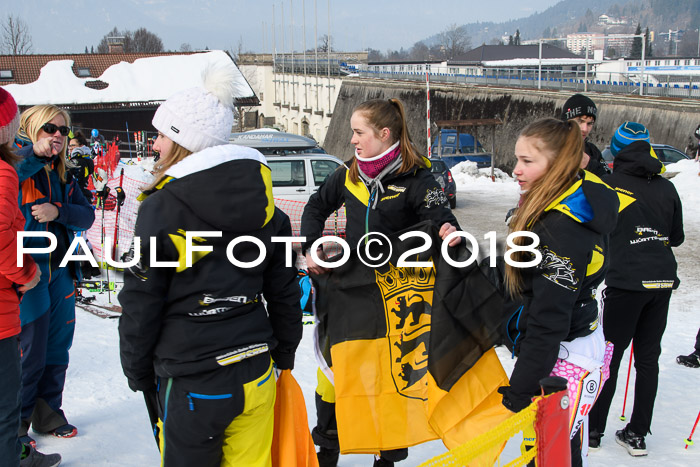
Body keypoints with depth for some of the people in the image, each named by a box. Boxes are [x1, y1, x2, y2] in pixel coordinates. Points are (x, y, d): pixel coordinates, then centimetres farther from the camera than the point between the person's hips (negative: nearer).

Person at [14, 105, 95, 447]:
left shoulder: (62, 175, 13)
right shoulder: (17, 164, -7)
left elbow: (87, 215, 5)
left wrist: (59, 211, -13)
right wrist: (35, 153, -25)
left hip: (60, 271, 7)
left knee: (57, 348, 14)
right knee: (30, 352, -3)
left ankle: (48, 413, 30)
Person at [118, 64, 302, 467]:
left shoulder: (161, 207, -13)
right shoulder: (263, 200, 3)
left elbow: (141, 305, -9)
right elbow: (284, 292, 9)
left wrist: (138, 373, 5)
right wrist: (284, 355, 21)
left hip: (193, 383, -5)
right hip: (256, 374, 5)